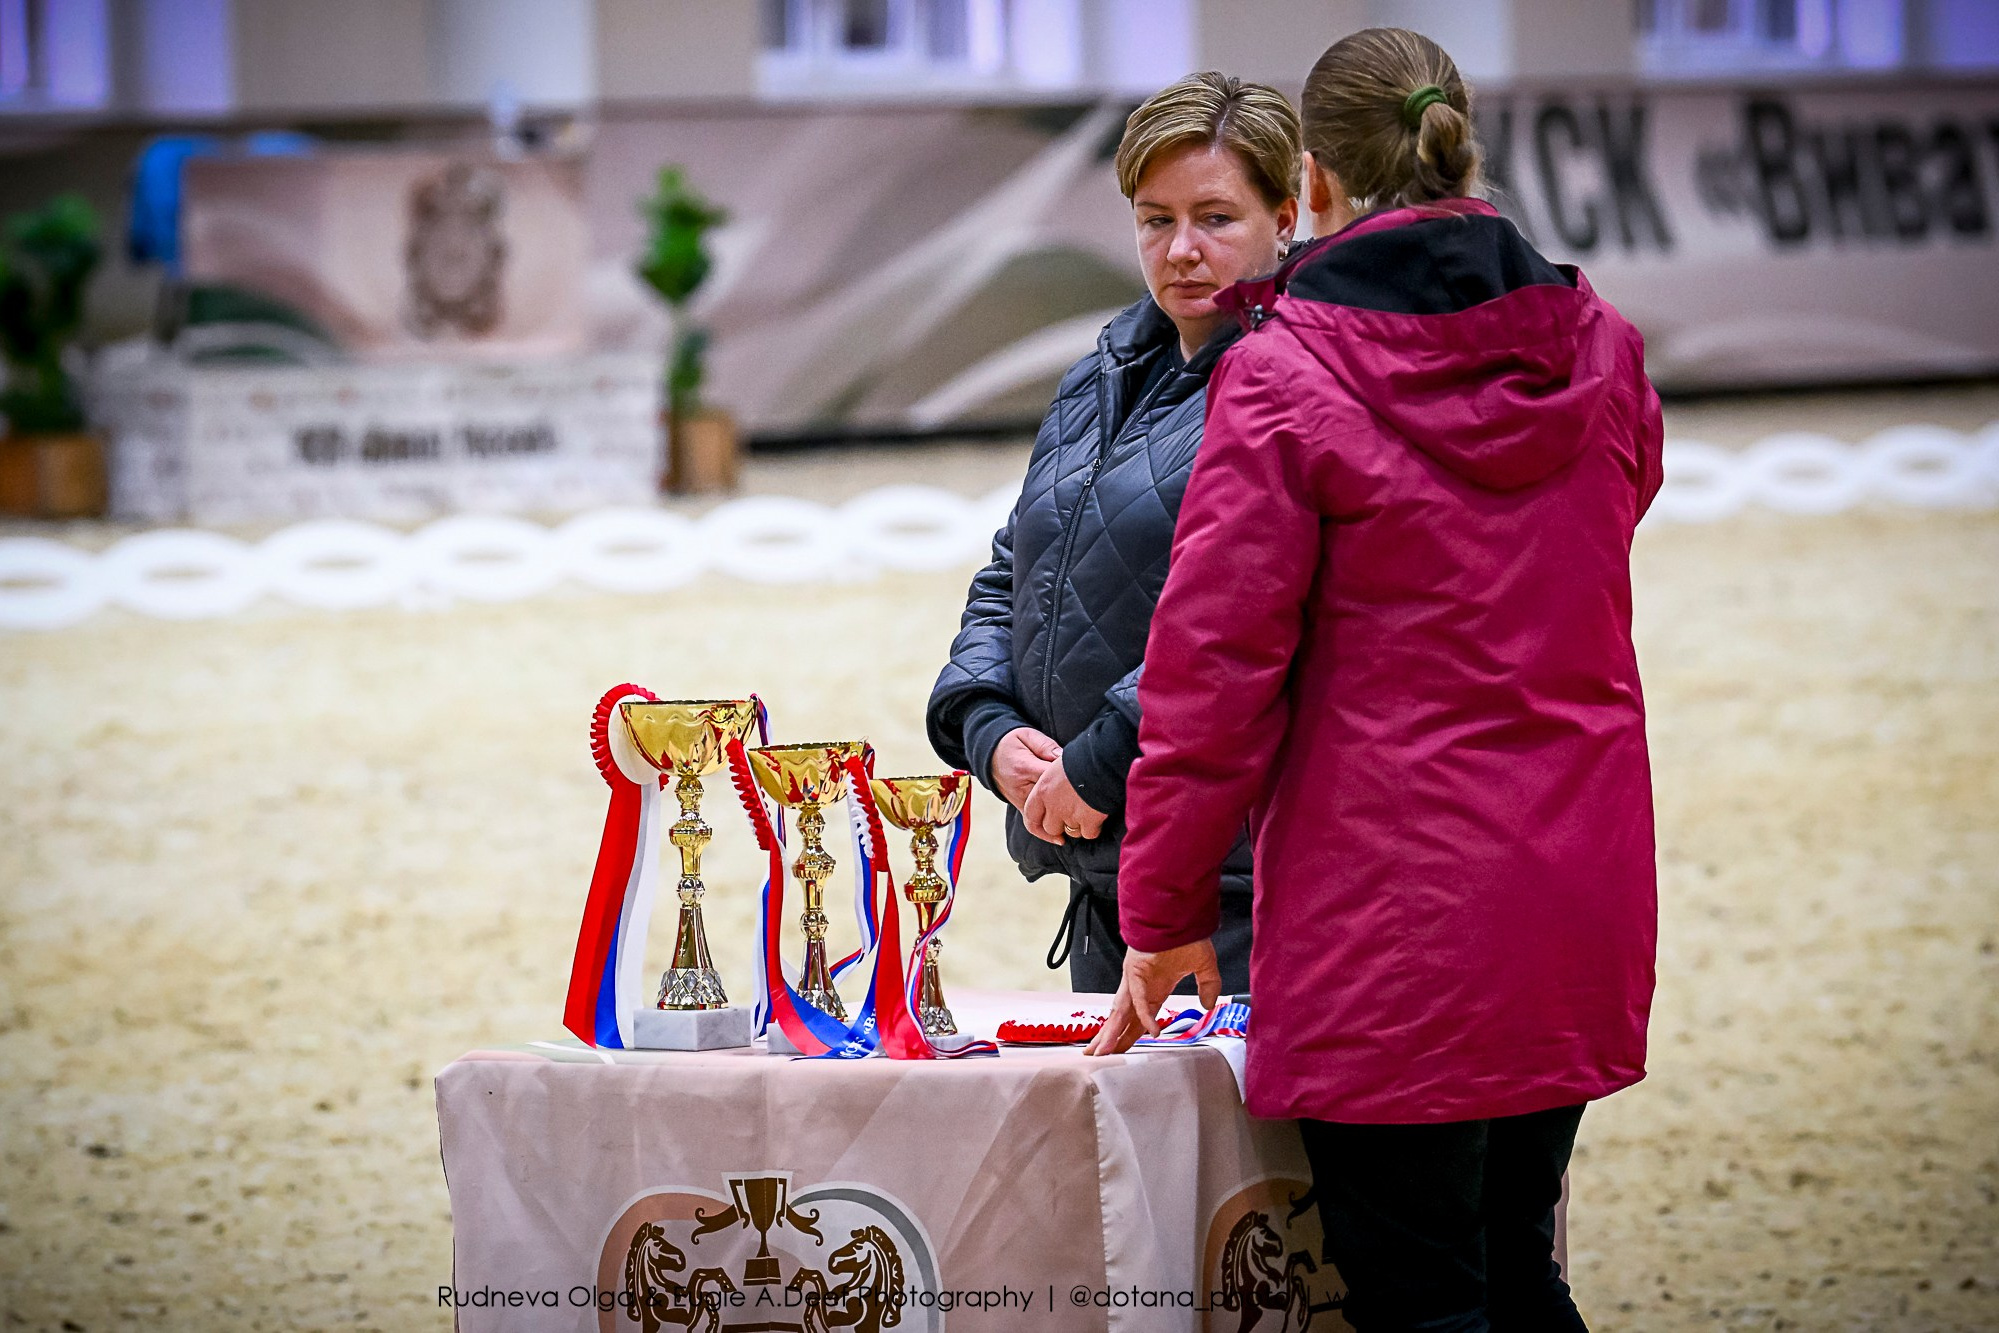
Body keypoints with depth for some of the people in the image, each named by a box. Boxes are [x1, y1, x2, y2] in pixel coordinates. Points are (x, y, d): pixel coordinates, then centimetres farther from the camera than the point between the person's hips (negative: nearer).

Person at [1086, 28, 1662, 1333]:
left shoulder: (1283, 378, -11)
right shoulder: (1599, 352, 5)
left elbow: (1216, 662, -11)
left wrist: (1166, 915, -1)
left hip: (1392, 916, -6)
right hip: (1579, 903, 6)